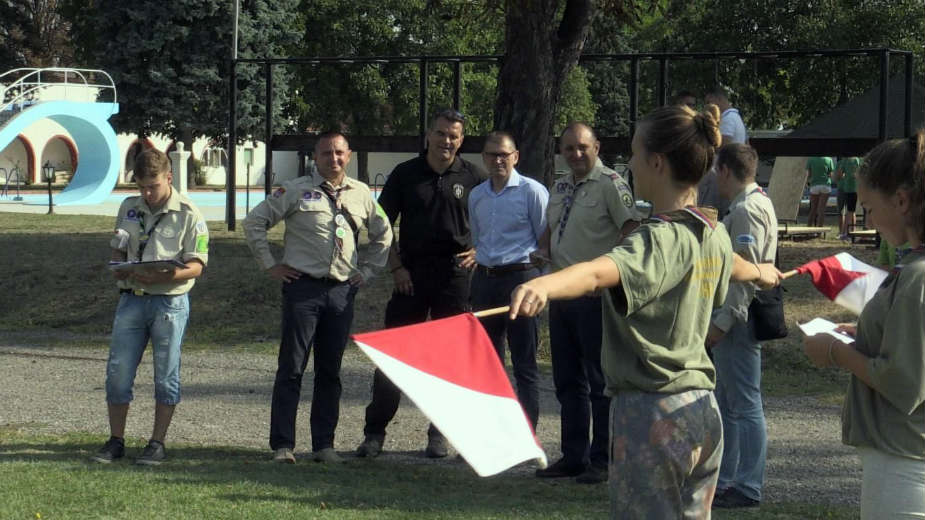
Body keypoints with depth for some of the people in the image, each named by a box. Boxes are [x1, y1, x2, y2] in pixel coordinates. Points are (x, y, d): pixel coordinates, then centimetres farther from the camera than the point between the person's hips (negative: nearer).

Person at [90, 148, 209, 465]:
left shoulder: (187, 214, -6)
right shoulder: (129, 208, 10)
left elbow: (196, 266, -8)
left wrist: (162, 276, -25)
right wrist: (118, 268, -2)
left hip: (169, 301, -4)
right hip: (131, 298, 4)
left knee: (166, 375, 2)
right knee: (118, 371, 2)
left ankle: (157, 443, 10)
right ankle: (116, 441, 12)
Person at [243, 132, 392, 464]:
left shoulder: (361, 194, 12)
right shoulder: (296, 191, 1)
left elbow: (382, 233, 27)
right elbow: (254, 222, 4)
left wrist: (367, 270, 18)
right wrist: (270, 265, 0)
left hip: (342, 290, 4)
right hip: (303, 287, -4)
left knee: (330, 371, 7)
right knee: (291, 368, -4)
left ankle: (324, 444, 12)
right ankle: (282, 445, -2)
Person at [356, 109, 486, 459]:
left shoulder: (473, 178, 3)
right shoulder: (405, 174, 5)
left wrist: (478, 252, -2)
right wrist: (396, 267, 0)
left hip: (455, 274, 0)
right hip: (411, 275, 0)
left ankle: (440, 434, 13)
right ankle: (375, 432, 5)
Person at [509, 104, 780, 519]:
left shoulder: (661, 238, -18)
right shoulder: (713, 234, 10)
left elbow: (601, 271, -39)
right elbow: (733, 265, 35)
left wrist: (542, 286, -57)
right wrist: (761, 271, 60)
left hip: (651, 410, -9)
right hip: (701, 410, 9)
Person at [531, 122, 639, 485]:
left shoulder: (610, 184, -10)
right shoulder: (560, 187, 15)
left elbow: (632, 232, -15)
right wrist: (544, 248, 7)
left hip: (595, 295, -8)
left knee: (600, 381, -3)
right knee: (567, 381, 13)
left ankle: (602, 460, 3)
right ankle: (573, 457, 22)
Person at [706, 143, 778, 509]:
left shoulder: (747, 210, -16)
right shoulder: (755, 203, 16)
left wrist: (722, 322, -21)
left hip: (738, 319, -11)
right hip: (734, 318, 11)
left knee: (744, 404, -5)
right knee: (726, 403, 17)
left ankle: (747, 488, -1)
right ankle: (724, 480, 25)